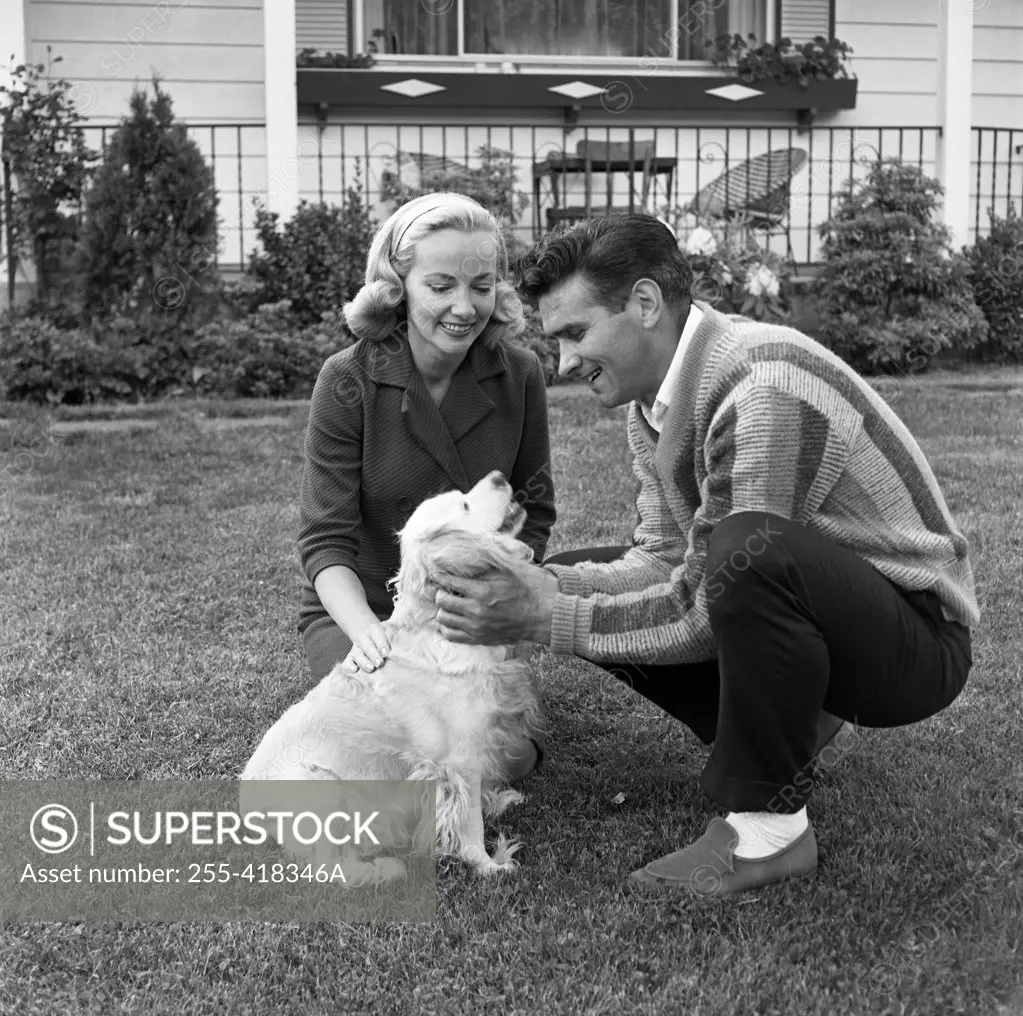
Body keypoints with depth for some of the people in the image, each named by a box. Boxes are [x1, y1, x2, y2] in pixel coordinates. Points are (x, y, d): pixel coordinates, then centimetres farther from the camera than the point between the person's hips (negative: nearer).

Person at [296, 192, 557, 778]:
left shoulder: (518, 374, -8)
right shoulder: (348, 382, -17)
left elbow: (534, 515, 0)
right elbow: (325, 540, -17)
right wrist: (366, 630, -35)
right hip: (359, 607, -2)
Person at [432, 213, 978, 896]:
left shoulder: (768, 393, -28)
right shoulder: (656, 394, 2)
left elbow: (701, 607, -26)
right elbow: (665, 560, 2)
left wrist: (546, 619, -23)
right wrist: (543, 587, -13)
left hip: (918, 638, -9)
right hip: (798, 607, 9)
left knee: (751, 549, -40)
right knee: (566, 577, 4)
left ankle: (770, 826, -19)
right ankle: (783, 725, 9)